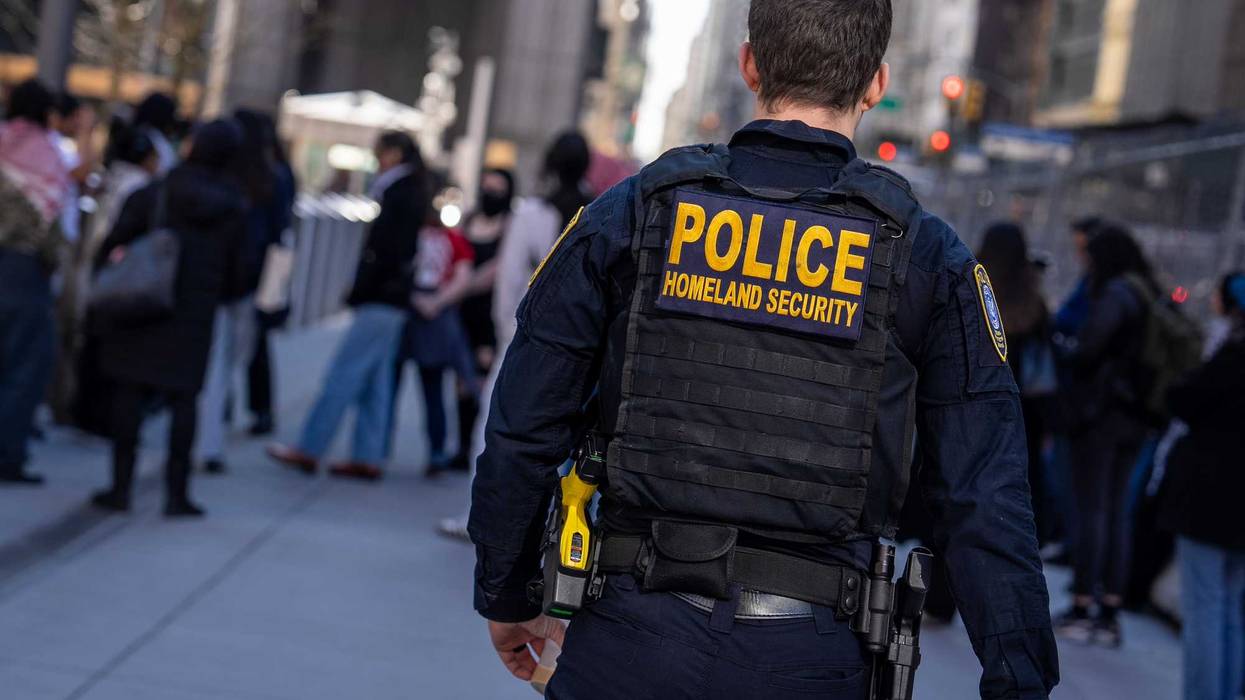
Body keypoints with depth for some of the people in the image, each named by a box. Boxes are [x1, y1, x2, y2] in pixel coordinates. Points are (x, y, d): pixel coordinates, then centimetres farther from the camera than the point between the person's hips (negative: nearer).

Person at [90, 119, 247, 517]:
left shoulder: (155, 194, -4)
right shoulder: (233, 208, 0)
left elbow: (115, 244, -6)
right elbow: (235, 271, 3)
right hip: (196, 313, 1)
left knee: (130, 393, 5)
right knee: (183, 399, 8)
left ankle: (121, 486, 5)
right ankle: (177, 491, 7)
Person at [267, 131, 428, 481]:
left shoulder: (399, 195, -12)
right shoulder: (411, 194, 16)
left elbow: (385, 252, -19)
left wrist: (359, 292, -14)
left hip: (381, 299, -9)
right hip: (393, 301, 9)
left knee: (342, 375, -7)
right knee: (375, 382, 9)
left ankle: (309, 450, -5)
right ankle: (368, 458, 11)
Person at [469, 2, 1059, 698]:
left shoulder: (630, 216, 1)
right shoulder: (931, 260, -1)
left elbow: (522, 433, 4)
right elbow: (987, 502, -3)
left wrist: (507, 597, 18)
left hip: (633, 640, 0)